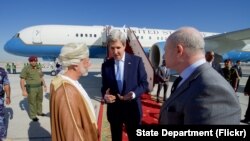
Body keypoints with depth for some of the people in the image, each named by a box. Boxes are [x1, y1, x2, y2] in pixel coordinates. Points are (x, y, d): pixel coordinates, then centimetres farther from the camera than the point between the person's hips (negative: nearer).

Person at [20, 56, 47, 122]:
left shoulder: (38, 68, 6)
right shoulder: (26, 68, -13)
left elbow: (42, 78, 15)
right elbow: (22, 80, -14)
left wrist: (45, 86, 11)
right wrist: (23, 91, -18)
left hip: (39, 87, 6)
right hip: (31, 88, -6)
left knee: (39, 100, 17)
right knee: (32, 102, 3)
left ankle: (39, 112, 34)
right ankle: (33, 116, 17)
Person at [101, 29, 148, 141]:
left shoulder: (136, 61, -7)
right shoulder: (105, 65, -1)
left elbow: (144, 83, -5)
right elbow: (104, 87, 6)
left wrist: (134, 94, -23)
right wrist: (105, 96, -16)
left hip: (132, 109, -1)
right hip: (113, 109, 2)